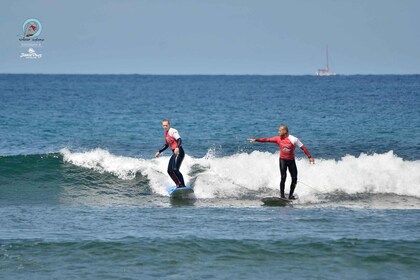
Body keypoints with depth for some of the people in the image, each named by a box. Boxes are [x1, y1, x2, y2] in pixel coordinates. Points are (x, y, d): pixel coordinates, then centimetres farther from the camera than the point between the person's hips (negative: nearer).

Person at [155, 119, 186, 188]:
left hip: (179, 152, -10)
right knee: (170, 171, 7)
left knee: (175, 169, -20)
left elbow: (179, 140, -25)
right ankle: (178, 185, 15)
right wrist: (159, 152, 26)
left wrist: (177, 147, -43)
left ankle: (183, 185, -17)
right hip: (174, 154, 10)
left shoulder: (173, 131, -10)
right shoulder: (166, 133, 17)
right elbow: (166, 145, 31)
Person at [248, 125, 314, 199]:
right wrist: (255, 140, -8)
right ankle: (282, 195, -7)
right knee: (283, 177, -13)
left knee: (294, 179, -2)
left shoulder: (293, 139, -15)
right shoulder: (278, 139, -6)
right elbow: (266, 140, -3)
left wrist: (310, 157, -15)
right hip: (283, 160, 0)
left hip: (291, 160, 0)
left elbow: (303, 147, -12)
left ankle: (290, 195, 11)